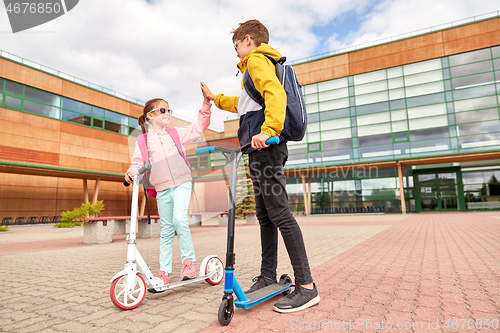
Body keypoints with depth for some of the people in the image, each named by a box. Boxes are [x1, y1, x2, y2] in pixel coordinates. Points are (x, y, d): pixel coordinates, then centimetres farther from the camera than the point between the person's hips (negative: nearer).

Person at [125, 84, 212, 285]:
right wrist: (132, 172, -17)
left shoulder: (176, 134, 12)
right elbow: (138, 162, 6)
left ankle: (188, 261, -6)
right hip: (162, 189, 1)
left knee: (179, 218, -23)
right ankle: (164, 272, 16)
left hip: (181, 183, -1)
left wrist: (206, 103, 1)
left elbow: (199, 126, 10)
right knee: (166, 229, 6)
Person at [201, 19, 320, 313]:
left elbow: (276, 93, -21)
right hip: (262, 150, 11)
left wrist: (267, 130, -33)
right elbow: (244, 104, 44)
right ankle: (268, 276, 20)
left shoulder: (257, 60, 0)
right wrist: (215, 98, 52)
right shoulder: (262, 64, 32)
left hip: (266, 147, -11)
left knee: (280, 214, -12)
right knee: (265, 215, 10)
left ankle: (307, 286, -7)